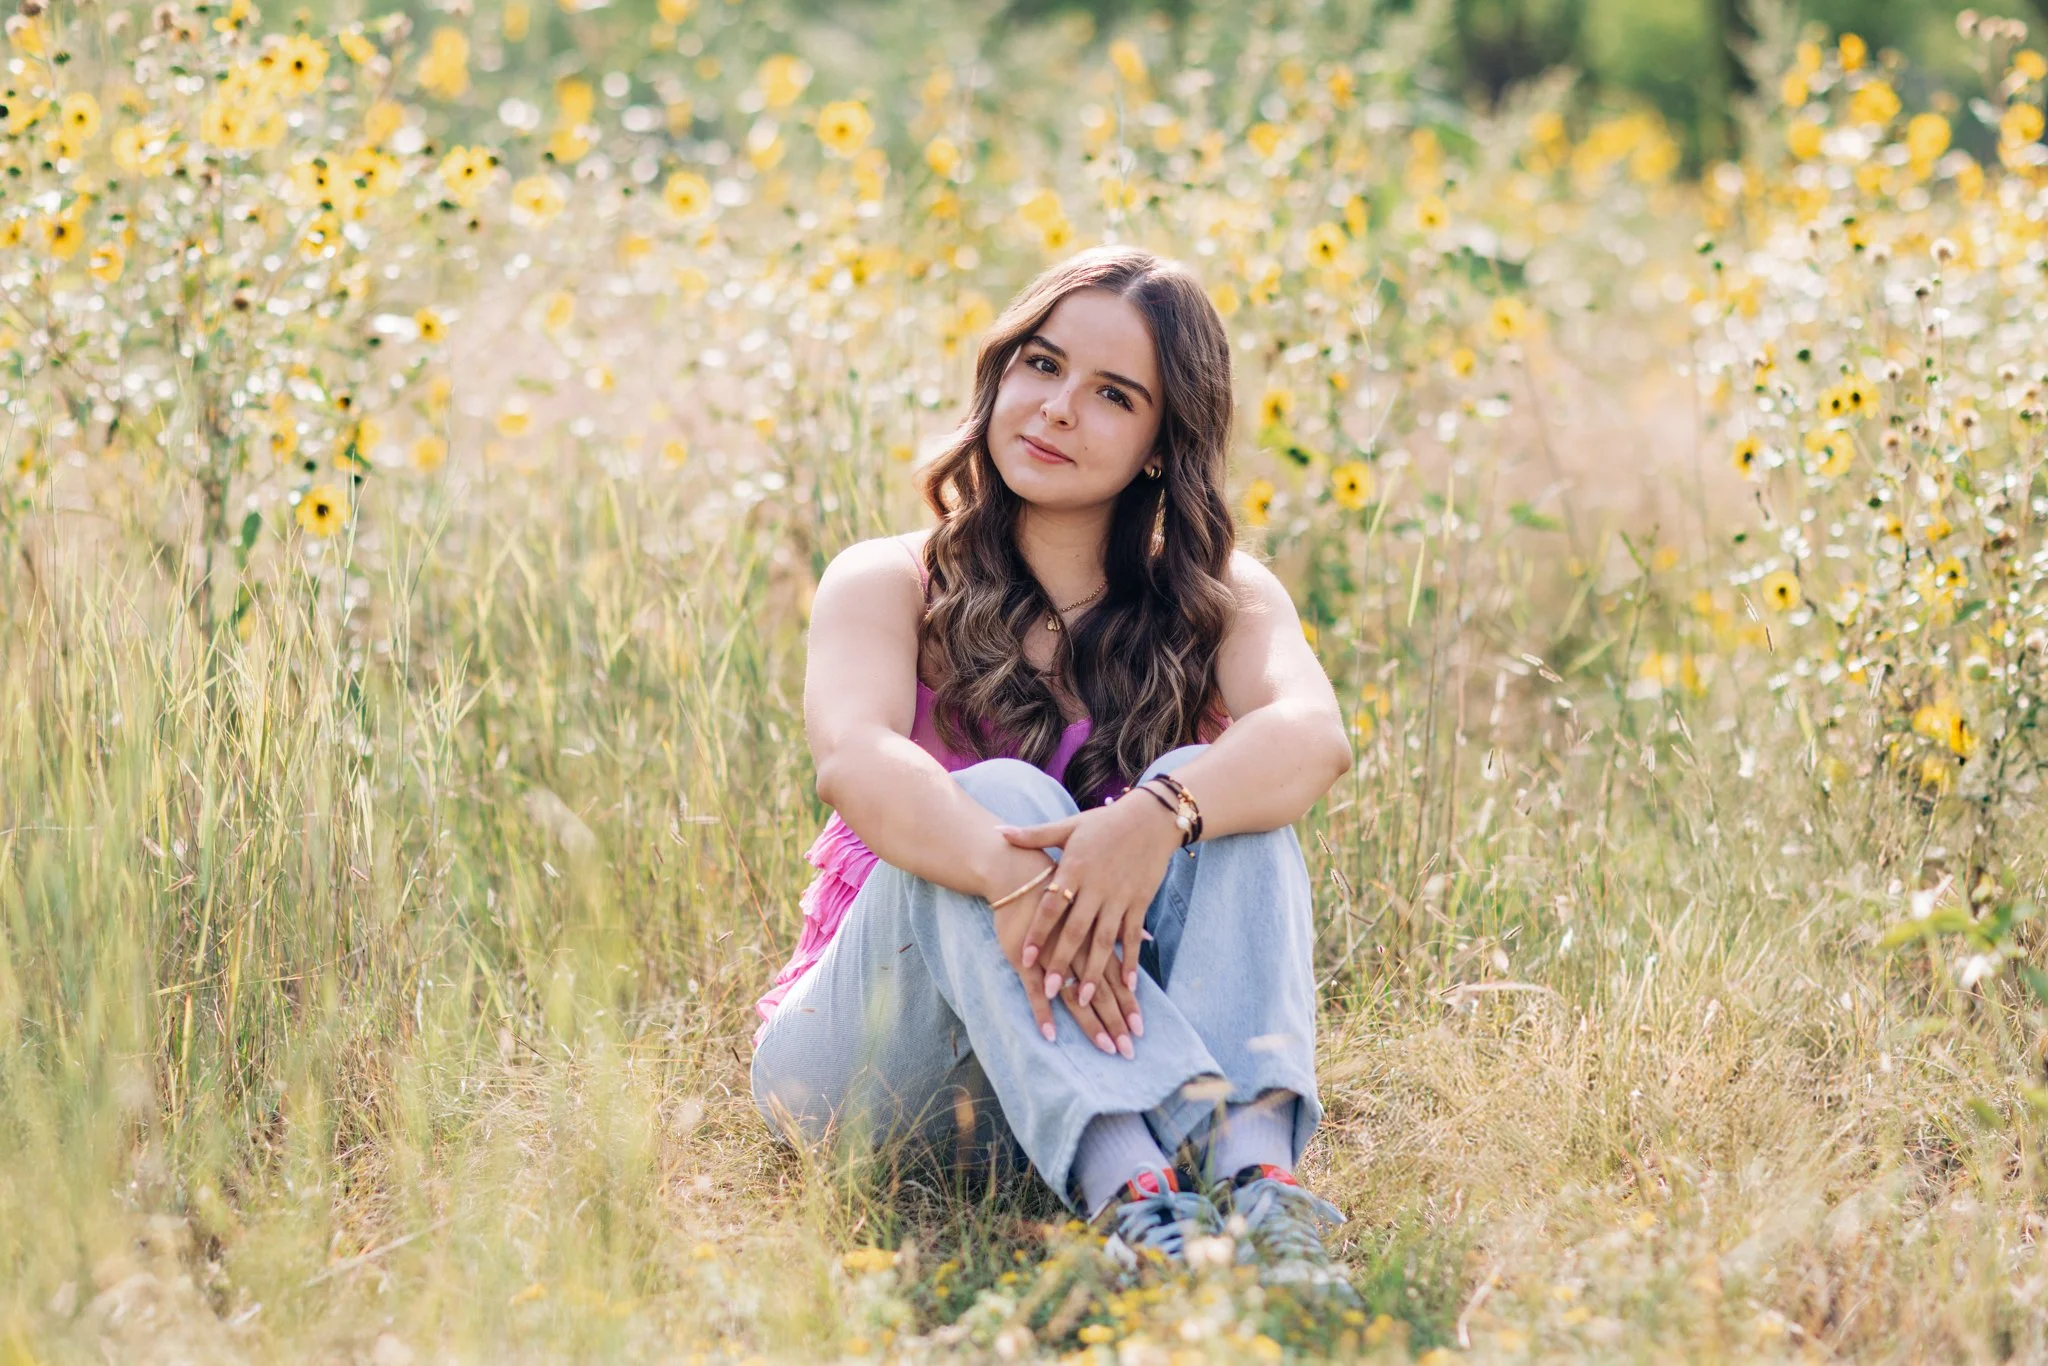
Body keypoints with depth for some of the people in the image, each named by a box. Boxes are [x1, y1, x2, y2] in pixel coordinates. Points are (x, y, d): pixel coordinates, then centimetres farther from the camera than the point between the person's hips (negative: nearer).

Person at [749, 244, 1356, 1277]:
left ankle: (1252, 1162, -49)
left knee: (1216, 792, -23)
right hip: (866, 1065, -1)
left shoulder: (1218, 601, 5)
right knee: (997, 800, -29)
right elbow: (854, 763, -23)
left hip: (1108, 1045, 2)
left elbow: (1316, 736, -19)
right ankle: (1129, 1183, -52)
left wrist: (1162, 815, -41)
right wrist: (1014, 877, -43)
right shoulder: (891, 587, 1)